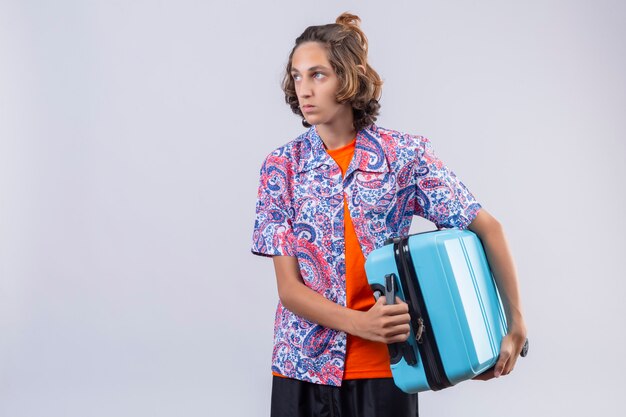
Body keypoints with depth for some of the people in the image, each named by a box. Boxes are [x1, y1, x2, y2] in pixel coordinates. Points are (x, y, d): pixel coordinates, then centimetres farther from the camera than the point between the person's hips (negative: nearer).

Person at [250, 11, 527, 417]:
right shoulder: (283, 165, -3)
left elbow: (488, 229, -3)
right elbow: (289, 287, -6)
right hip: (304, 367, 1)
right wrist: (361, 324, -20)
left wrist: (516, 323, -6)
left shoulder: (406, 154, -6)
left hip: (386, 367, -1)